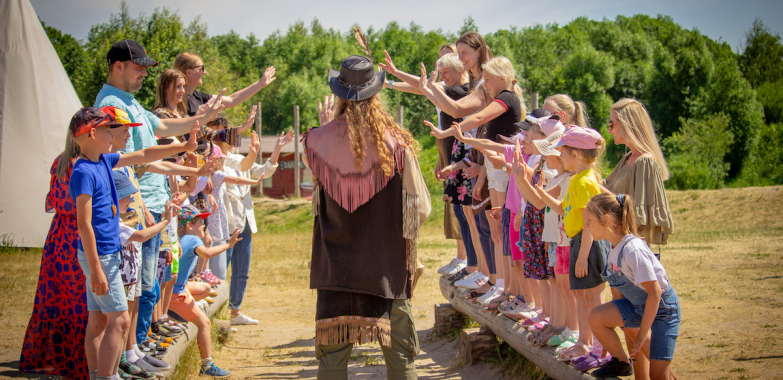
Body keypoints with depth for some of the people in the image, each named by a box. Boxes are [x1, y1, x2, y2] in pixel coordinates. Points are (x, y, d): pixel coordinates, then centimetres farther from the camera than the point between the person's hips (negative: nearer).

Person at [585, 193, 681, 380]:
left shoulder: (633, 250, -29)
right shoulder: (613, 249, -2)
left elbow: (655, 292, -27)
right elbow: (618, 288, 9)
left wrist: (642, 332, -22)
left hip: (663, 307, -8)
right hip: (637, 303, 8)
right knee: (596, 318, -11)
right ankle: (621, 363, 7)